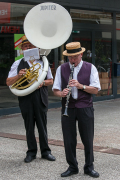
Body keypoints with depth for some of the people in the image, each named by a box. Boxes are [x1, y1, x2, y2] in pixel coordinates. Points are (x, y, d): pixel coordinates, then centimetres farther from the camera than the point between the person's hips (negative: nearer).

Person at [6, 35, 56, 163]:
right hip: (25, 99, 0)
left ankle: (45, 151, 15)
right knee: (29, 126, 5)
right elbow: (8, 82, 2)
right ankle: (31, 152, 16)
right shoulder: (18, 64, 6)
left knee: (42, 125, 5)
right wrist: (18, 76, -17)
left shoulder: (43, 62, 11)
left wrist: (42, 83, -7)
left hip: (40, 98, 1)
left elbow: (50, 80, 15)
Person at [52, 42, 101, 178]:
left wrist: (81, 86, -17)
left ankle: (89, 167, 19)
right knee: (69, 140, 4)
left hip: (85, 108, -1)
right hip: (67, 108, 2)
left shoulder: (90, 68, 3)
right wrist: (61, 93, -15)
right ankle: (72, 167, 19)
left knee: (88, 140, 5)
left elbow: (95, 90, -2)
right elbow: (55, 89, 8)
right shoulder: (61, 69, 8)